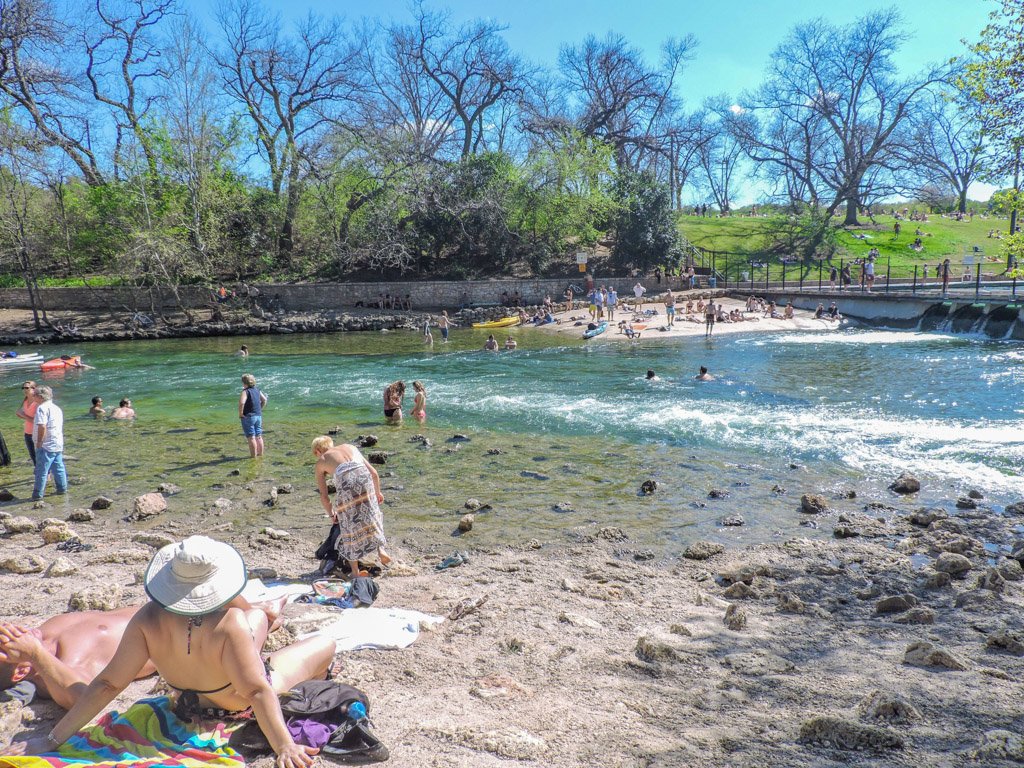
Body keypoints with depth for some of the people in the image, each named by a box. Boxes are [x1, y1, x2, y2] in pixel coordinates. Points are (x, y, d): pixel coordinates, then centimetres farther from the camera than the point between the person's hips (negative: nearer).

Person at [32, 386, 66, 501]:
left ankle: (38, 495, -1)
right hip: (58, 444, 9)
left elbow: (42, 426, -24)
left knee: (41, 471, -3)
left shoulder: (42, 408, -14)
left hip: (46, 446, -9)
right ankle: (62, 488, 21)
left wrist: (39, 442, -17)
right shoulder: (57, 408, 15)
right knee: (59, 468, 15)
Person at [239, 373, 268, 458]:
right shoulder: (257, 390, 7)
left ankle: (253, 455, 1)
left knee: (251, 437, -2)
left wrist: (240, 413, -18)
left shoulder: (245, 391, -16)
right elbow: (264, 400, 19)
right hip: (258, 416, 7)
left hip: (248, 417, -7)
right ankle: (260, 453, 22)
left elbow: (241, 403, -30)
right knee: (259, 436, 15)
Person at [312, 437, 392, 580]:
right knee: (370, 515, 24)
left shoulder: (320, 463, 24)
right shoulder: (350, 447, 31)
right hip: (364, 478, 2)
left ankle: (355, 571, 21)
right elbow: (374, 473, 25)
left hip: (346, 483, -2)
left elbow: (324, 496, 22)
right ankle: (380, 550, 10)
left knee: (349, 524, 13)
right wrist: (377, 492, 38)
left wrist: (331, 514, 37)